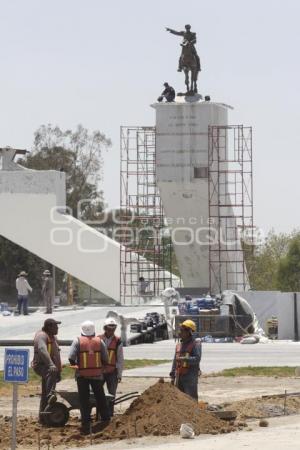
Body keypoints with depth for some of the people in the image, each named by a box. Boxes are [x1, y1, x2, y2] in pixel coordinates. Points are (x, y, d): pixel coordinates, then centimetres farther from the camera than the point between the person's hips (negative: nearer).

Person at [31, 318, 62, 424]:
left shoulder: (53, 337, 20)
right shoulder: (41, 336, -12)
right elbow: (42, 350, -31)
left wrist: (58, 372, 29)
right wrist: (51, 364, -45)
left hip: (48, 367, 10)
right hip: (41, 366, -10)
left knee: (45, 393, 11)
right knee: (51, 372, -42)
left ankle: (43, 418, 15)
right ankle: (50, 395, -62)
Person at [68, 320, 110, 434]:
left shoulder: (77, 341, -5)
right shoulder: (99, 341, 0)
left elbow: (71, 358, -13)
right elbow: (105, 359, 0)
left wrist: (75, 364, 7)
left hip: (82, 375, -1)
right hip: (97, 374, 1)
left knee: (84, 400, 3)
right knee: (101, 398, 15)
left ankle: (86, 425, 0)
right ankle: (106, 421, 21)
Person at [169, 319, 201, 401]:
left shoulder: (195, 344, -6)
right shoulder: (179, 345, 15)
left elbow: (197, 359, -19)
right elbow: (175, 361, 18)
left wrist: (184, 359, -30)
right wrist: (173, 376, 15)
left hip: (190, 376, -7)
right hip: (179, 376, 7)